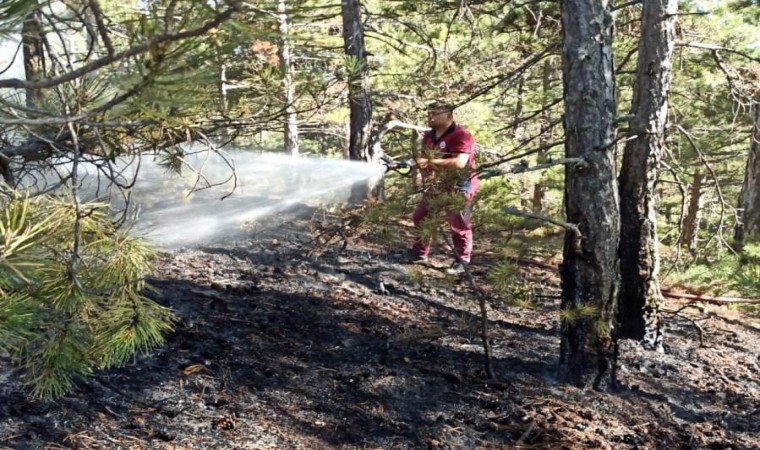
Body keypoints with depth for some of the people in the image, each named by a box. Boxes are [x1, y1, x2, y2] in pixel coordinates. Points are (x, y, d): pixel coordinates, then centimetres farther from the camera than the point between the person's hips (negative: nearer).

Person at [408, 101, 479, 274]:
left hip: (459, 186, -8)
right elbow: (424, 159, 18)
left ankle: (462, 261, 12)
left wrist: (430, 162, -31)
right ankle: (420, 253, 25)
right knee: (420, 217, 12)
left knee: (458, 225, -2)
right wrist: (420, 164, -8)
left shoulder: (461, 135, -20)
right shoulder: (429, 136, 8)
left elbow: (459, 163, -32)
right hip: (437, 185, 8)